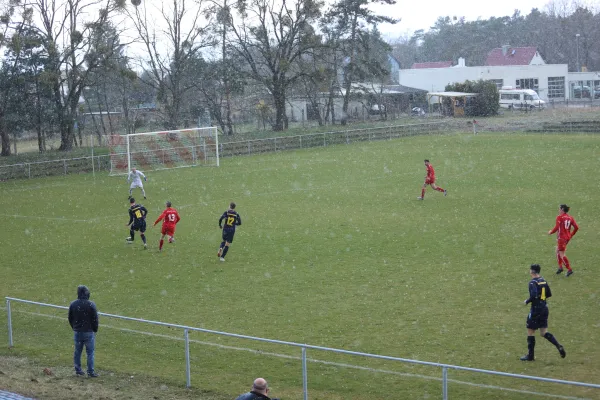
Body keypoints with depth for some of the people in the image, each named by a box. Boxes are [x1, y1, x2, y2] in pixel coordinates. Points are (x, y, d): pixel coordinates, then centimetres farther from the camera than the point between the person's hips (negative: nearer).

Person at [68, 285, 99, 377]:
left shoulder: (73, 304, 0)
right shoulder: (91, 305, -14)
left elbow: (70, 319, 9)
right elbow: (95, 319, -9)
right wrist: (95, 330, 6)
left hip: (77, 332, 4)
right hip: (88, 332, -4)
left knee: (77, 351, 14)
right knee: (90, 352, 1)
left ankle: (78, 370, 19)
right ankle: (90, 372, 0)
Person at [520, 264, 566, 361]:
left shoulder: (533, 282, -16)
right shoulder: (543, 281, 9)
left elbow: (533, 295, -28)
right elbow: (549, 295, 14)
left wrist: (527, 301, -12)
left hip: (536, 310, -8)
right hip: (544, 308, 8)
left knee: (530, 332, 5)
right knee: (544, 332, 13)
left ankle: (530, 355, 12)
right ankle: (559, 346, -4)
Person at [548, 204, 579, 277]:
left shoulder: (559, 217, -12)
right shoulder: (570, 218, 7)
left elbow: (556, 228, -17)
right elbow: (576, 227, 5)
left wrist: (550, 232, 1)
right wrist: (571, 234, 18)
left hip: (561, 237, -8)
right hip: (568, 237, 8)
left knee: (562, 255, -2)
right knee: (558, 251, 22)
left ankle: (569, 269, -4)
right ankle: (560, 267, 20)